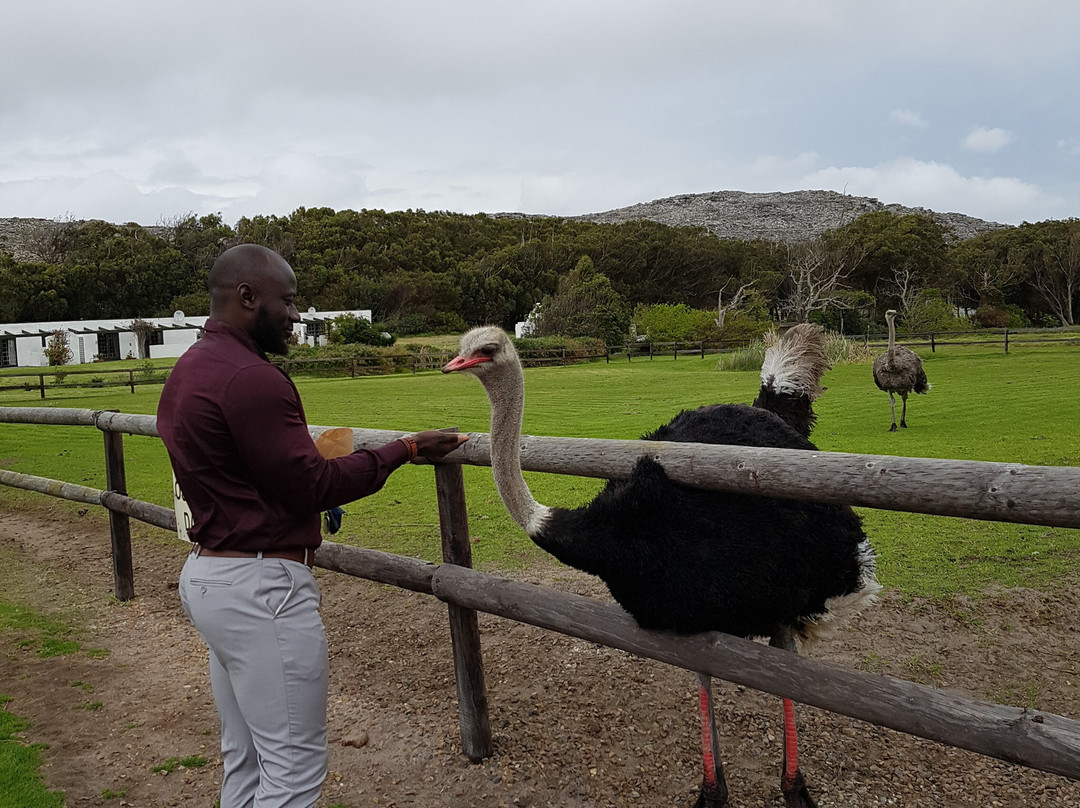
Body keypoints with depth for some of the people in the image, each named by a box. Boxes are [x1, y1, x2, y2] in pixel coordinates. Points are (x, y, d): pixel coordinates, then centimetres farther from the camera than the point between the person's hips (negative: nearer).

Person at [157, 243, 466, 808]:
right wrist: (404, 450, -10)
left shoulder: (187, 371, 12)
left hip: (207, 574, 11)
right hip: (261, 588, -11)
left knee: (244, 760, 19)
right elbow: (312, 485, -17)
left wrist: (308, 462, 13)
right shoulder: (250, 378, -20)